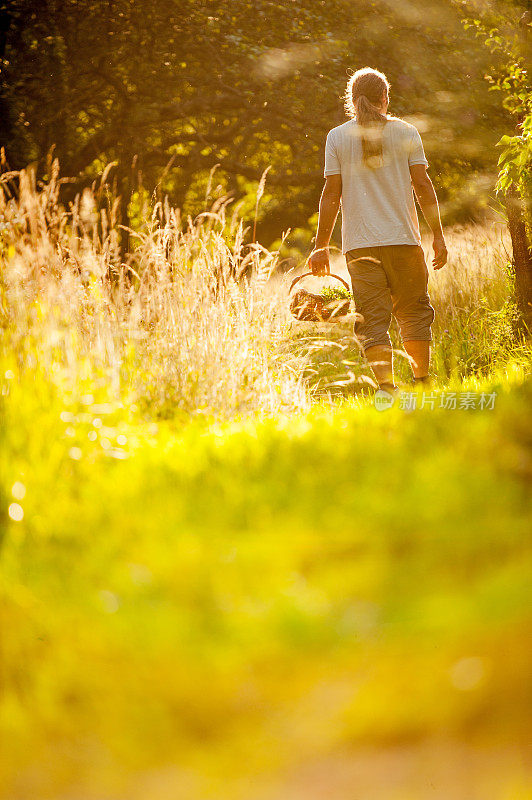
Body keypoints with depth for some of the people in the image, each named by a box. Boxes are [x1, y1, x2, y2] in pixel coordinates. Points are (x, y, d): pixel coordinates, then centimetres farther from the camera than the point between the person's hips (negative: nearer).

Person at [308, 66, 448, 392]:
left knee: (373, 319, 0)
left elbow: (332, 193, 0)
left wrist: (321, 246, 3)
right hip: (403, 238, 0)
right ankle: (423, 381, 15)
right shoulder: (405, 132, 3)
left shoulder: (337, 137, 4)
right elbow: (423, 185, -1)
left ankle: (386, 387, -9)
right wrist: (438, 235, 4)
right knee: (414, 311, 14)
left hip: (359, 243, 0)